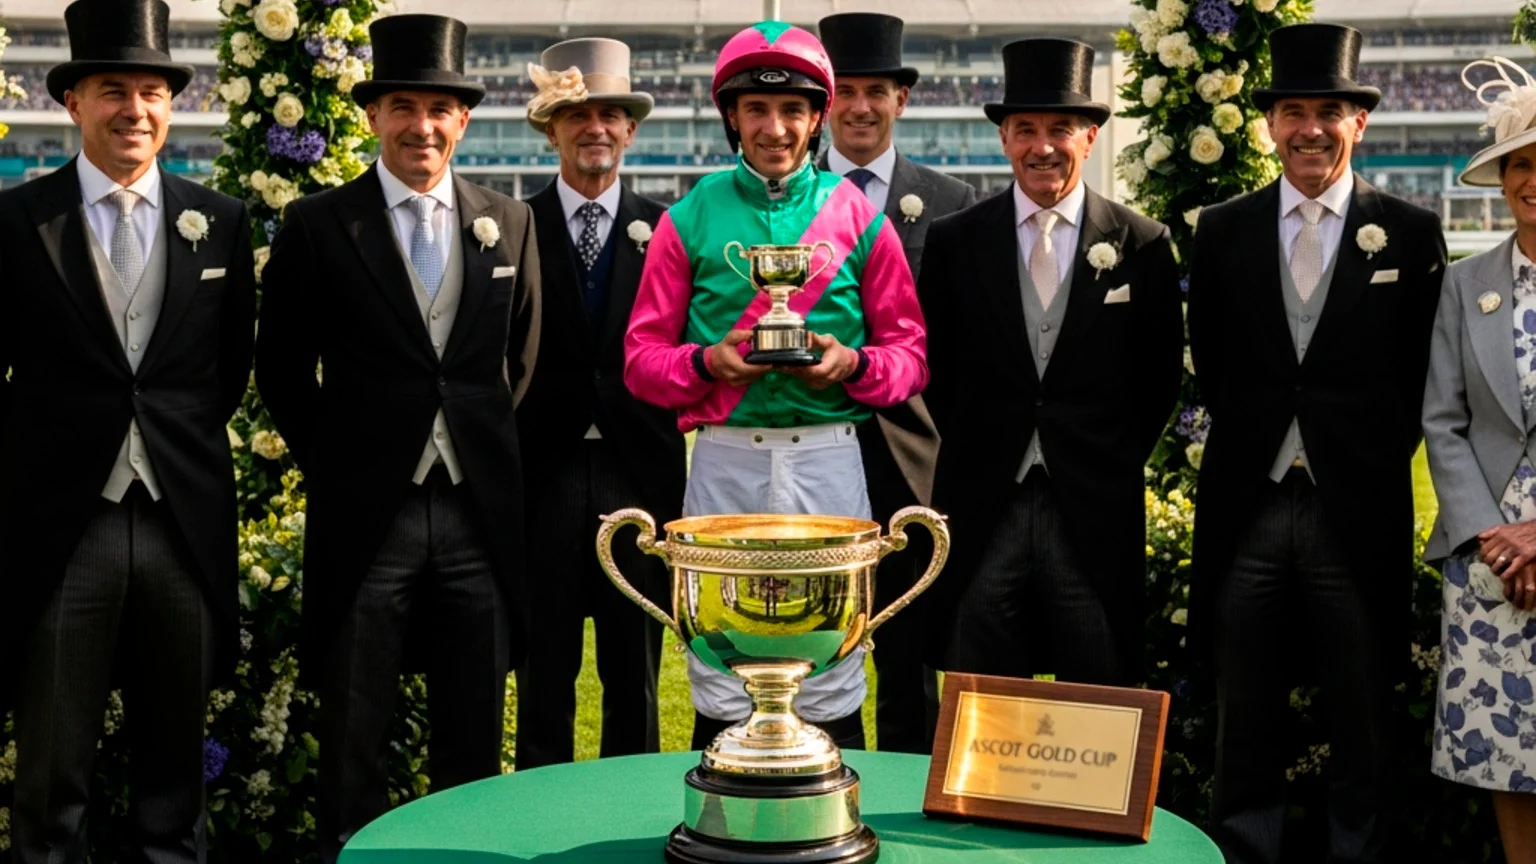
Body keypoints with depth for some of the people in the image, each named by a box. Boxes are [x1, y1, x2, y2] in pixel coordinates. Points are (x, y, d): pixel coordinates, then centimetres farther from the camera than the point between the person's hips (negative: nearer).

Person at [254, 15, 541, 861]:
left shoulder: (510, 223, 8)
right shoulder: (317, 226, 0)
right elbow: (282, 370, 5)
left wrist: (488, 443, 8)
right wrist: (333, 463, 2)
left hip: (480, 512, 2)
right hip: (367, 513, -2)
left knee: (474, 742, 10)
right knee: (352, 739, 6)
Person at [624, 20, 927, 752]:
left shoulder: (859, 218, 8)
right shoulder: (691, 219, 7)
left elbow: (910, 354, 9)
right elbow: (642, 357, 6)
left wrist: (852, 364, -11)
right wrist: (706, 361, -13)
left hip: (828, 462, 0)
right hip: (724, 464, 0)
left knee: (829, 687, 4)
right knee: (723, 693, 4)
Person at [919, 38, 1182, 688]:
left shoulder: (1141, 243, 1)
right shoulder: (953, 241, 3)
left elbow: (1161, 371, 8)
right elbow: (933, 364, 10)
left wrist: (1118, 460, 5)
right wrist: (974, 452, 6)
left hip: (1096, 512, 0)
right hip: (982, 509, 1)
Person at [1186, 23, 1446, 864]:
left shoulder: (1410, 233, 1)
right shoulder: (1222, 230, 6)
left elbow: (1416, 376, 4)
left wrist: (1375, 459, 0)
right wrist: (1254, 439, 4)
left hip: (1358, 512, -1)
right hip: (1247, 508, 2)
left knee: (1364, 733, 8)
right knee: (1243, 731, 10)